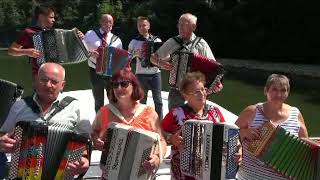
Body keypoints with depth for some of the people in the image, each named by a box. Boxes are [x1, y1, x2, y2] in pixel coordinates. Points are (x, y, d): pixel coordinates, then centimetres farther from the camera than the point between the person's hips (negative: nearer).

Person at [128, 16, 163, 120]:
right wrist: (136, 53, -14)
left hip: (155, 73, 0)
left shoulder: (157, 40, 6)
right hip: (141, 74, 0)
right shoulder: (134, 41, 5)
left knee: (158, 100, 1)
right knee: (142, 100, 4)